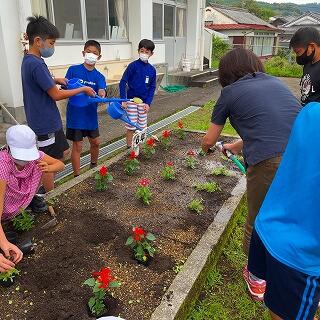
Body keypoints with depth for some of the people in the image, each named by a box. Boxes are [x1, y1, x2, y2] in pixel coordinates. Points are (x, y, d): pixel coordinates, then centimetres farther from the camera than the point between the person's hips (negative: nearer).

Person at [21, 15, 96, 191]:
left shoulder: (28, 60, 7)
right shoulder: (36, 64, -23)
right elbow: (56, 95, -20)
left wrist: (54, 80, 6)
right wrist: (83, 89, -10)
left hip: (49, 120, 10)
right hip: (45, 123, -10)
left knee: (63, 152, 20)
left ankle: (46, 187, 31)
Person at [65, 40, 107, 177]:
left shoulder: (99, 76, 1)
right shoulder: (73, 70, -6)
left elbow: (101, 90, -17)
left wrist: (101, 93, -41)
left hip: (91, 115, 4)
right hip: (75, 115, -4)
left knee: (95, 142, 17)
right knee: (77, 146, 3)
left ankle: (94, 167, 43)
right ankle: (77, 175, 18)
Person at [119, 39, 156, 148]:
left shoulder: (152, 69, 2)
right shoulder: (133, 66, -9)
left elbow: (152, 87, 6)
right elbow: (123, 82, -10)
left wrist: (148, 103, -3)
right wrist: (123, 100, -17)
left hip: (143, 102, 4)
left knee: (142, 127, 11)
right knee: (131, 127, 1)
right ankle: (129, 148, 15)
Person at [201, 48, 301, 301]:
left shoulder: (231, 92, 9)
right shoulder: (276, 82, 23)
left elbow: (209, 140, 18)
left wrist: (206, 148, 43)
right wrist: (237, 146, 47)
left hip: (269, 163, -5)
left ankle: (256, 278, 41)